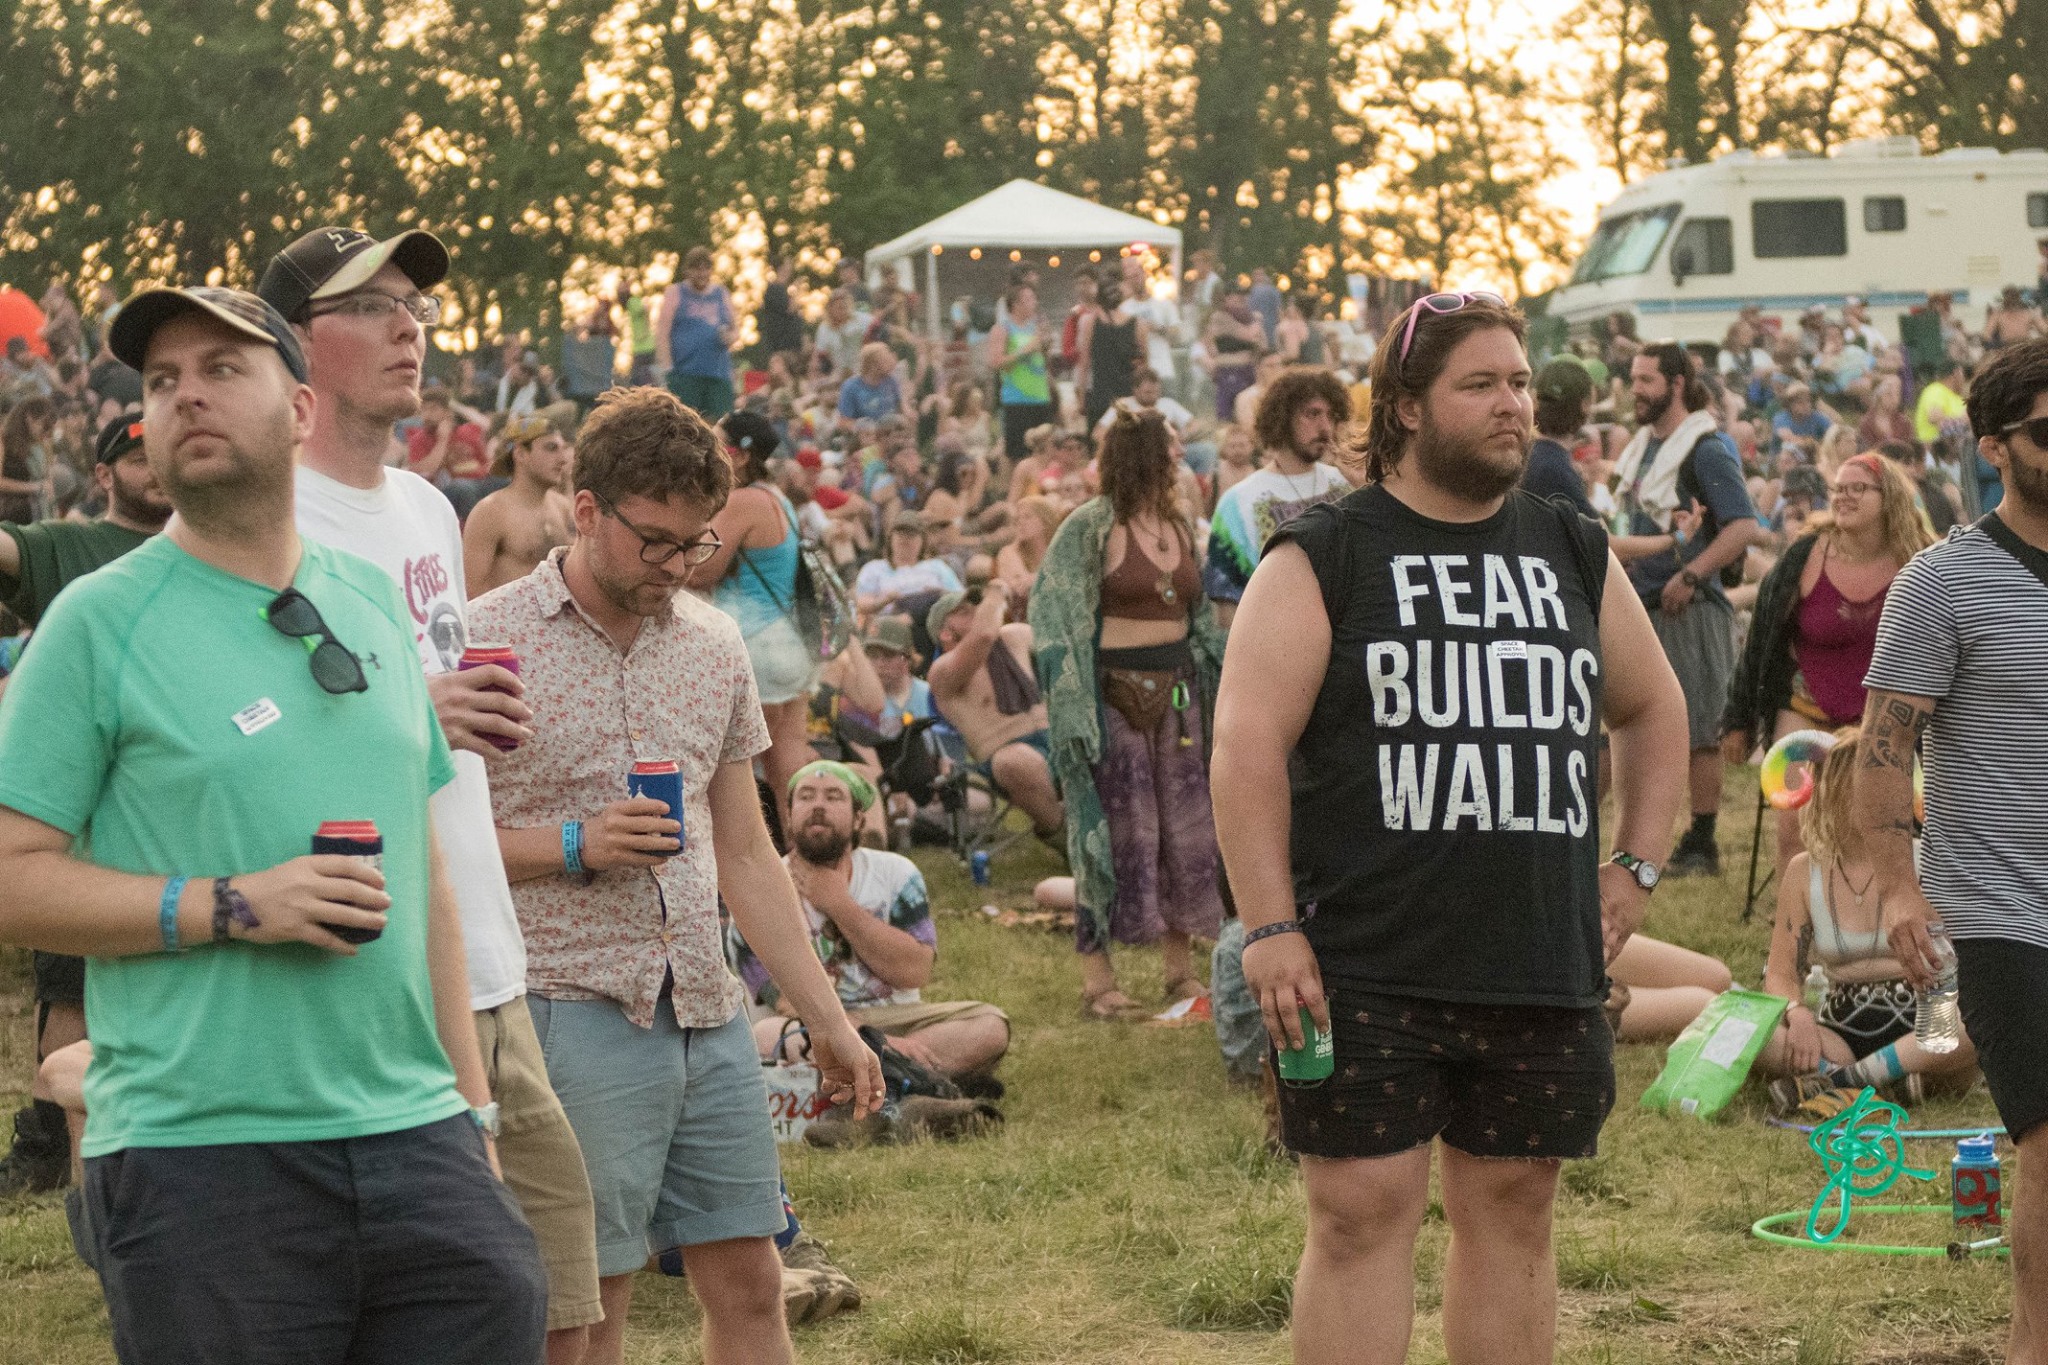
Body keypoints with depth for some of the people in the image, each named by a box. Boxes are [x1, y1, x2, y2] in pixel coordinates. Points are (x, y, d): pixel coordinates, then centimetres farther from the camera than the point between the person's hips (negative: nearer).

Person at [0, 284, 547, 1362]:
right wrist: (236, 908, -15)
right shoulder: (99, 623, -2)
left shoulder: (371, 604, 14)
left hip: (414, 1146, 5)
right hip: (199, 1162, -4)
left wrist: (472, 1107, 16)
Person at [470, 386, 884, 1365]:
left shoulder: (714, 643, 12)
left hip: (708, 1010, 6)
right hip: (572, 1015, -5)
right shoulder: (488, 640, -6)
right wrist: (573, 846, -17)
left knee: (748, 1283, 7)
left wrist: (826, 1018, 15)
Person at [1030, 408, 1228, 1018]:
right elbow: (1052, 611, -9)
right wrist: (1072, 697, -17)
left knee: (1184, 828, 6)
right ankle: (1096, 974, 1)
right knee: (1115, 828, -5)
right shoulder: (1090, 527, -7)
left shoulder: (1180, 527, 12)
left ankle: (1180, 965, 14)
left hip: (1175, 688, 6)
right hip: (1113, 689, -6)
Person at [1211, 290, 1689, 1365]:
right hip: (1367, 968, -4)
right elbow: (1248, 741, -8)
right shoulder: (1322, 560, -2)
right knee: (1363, 1214, -5)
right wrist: (1269, 924, -15)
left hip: (1543, 962, 5)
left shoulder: (1576, 557, 14)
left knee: (1512, 1214, 9)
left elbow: (1653, 712, 27)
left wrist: (1635, 865, 15)